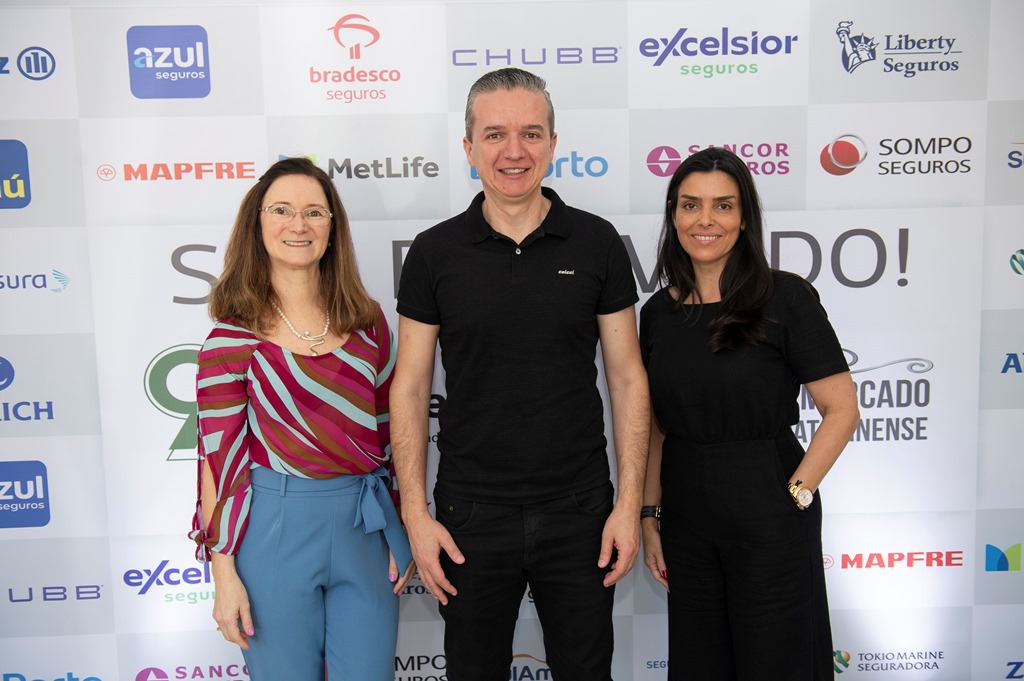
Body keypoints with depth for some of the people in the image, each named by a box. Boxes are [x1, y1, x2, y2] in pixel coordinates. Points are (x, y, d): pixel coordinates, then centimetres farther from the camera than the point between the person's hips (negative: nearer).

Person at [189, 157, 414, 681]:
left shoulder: (367, 322, 4)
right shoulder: (233, 335, -5)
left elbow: (390, 428, 9)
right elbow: (218, 456, -6)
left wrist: (404, 532, 7)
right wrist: (224, 571, -8)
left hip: (365, 525, 3)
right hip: (273, 528, -3)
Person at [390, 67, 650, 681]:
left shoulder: (597, 243, -2)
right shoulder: (434, 252, -3)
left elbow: (627, 377, 1)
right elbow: (410, 387, 0)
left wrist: (631, 504, -4)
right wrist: (416, 514, -5)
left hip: (580, 511, 0)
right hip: (471, 514, 0)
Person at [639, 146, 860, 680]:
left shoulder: (785, 298, -10)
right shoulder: (659, 312, 3)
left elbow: (841, 410, -10)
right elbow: (656, 427, 9)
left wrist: (797, 495, -13)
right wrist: (650, 516, 6)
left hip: (768, 515, -4)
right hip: (685, 518, 4)